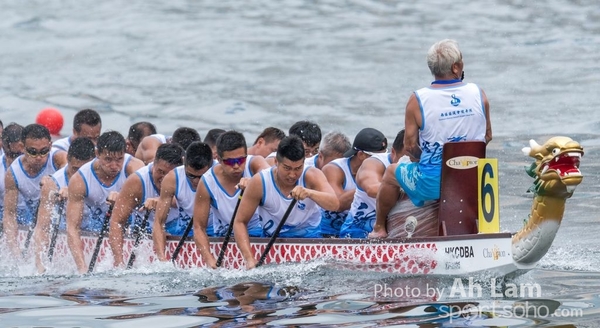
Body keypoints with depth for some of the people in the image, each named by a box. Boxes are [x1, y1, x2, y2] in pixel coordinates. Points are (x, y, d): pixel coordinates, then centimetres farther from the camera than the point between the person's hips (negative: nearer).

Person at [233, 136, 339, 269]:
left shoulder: (312, 176, -17)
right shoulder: (259, 183, -18)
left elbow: (334, 204, -33)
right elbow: (240, 222, -14)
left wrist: (309, 193, -53)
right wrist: (249, 259, -27)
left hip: (309, 236, 0)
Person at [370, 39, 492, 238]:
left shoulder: (418, 100, -13)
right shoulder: (478, 94, -5)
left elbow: (410, 146, -8)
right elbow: (487, 136, 5)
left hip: (433, 183, -3)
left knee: (392, 173, 26)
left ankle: (379, 228, 38)